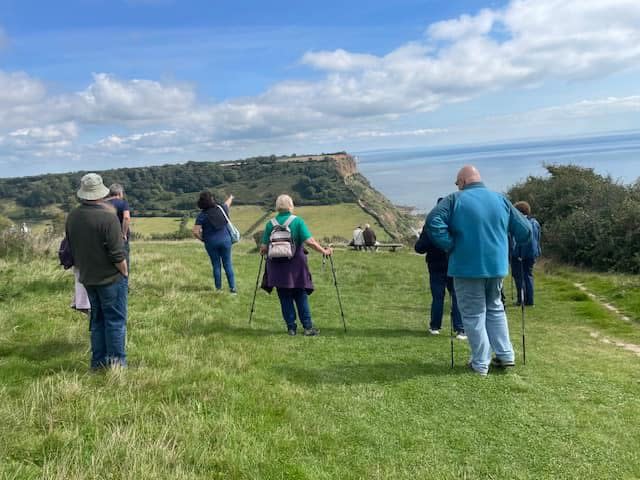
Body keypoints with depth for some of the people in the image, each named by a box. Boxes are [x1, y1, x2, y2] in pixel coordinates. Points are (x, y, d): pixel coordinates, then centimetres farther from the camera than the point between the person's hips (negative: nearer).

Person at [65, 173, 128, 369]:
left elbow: (71, 248, 12)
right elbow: (117, 254, -20)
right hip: (111, 277, -6)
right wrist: (125, 273, -5)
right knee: (115, 320, 4)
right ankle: (116, 362, 9)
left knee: (97, 319, 17)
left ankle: (99, 361, 24)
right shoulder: (108, 216, -20)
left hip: (88, 277, 6)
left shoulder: (72, 217, 1)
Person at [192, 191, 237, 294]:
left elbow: (195, 232, -15)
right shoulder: (221, 208, -1)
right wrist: (230, 198, 46)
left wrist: (203, 239, 4)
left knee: (216, 265, 9)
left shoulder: (201, 215, -9)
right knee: (228, 264, 8)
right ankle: (232, 288, 9)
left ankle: (218, 288, 15)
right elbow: (227, 203, 24)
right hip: (225, 240, 2)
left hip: (211, 242, -2)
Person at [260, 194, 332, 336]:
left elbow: (264, 247, -1)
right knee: (301, 297, 9)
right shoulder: (297, 221, -6)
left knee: (285, 298, 9)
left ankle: (291, 327, 13)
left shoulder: (270, 224, -1)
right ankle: (308, 327, 9)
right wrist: (324, 251, -4)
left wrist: (262, 252, 21)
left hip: (277, 266, 1)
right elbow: (309, 241, -15)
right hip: (296, 267, -1)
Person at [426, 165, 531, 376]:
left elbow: (433, 221, -22)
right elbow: (524, 230, 6)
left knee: (473, 315, 7)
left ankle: (480, 363, 13)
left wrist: (449, 245, -12)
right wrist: (502, 243, 16)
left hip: (468, 267, -4)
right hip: (496, 266, 5)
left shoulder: (455, 200, -6)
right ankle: (505, 355, 24)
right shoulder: (500, 199, 6)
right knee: (495, 308, 23)